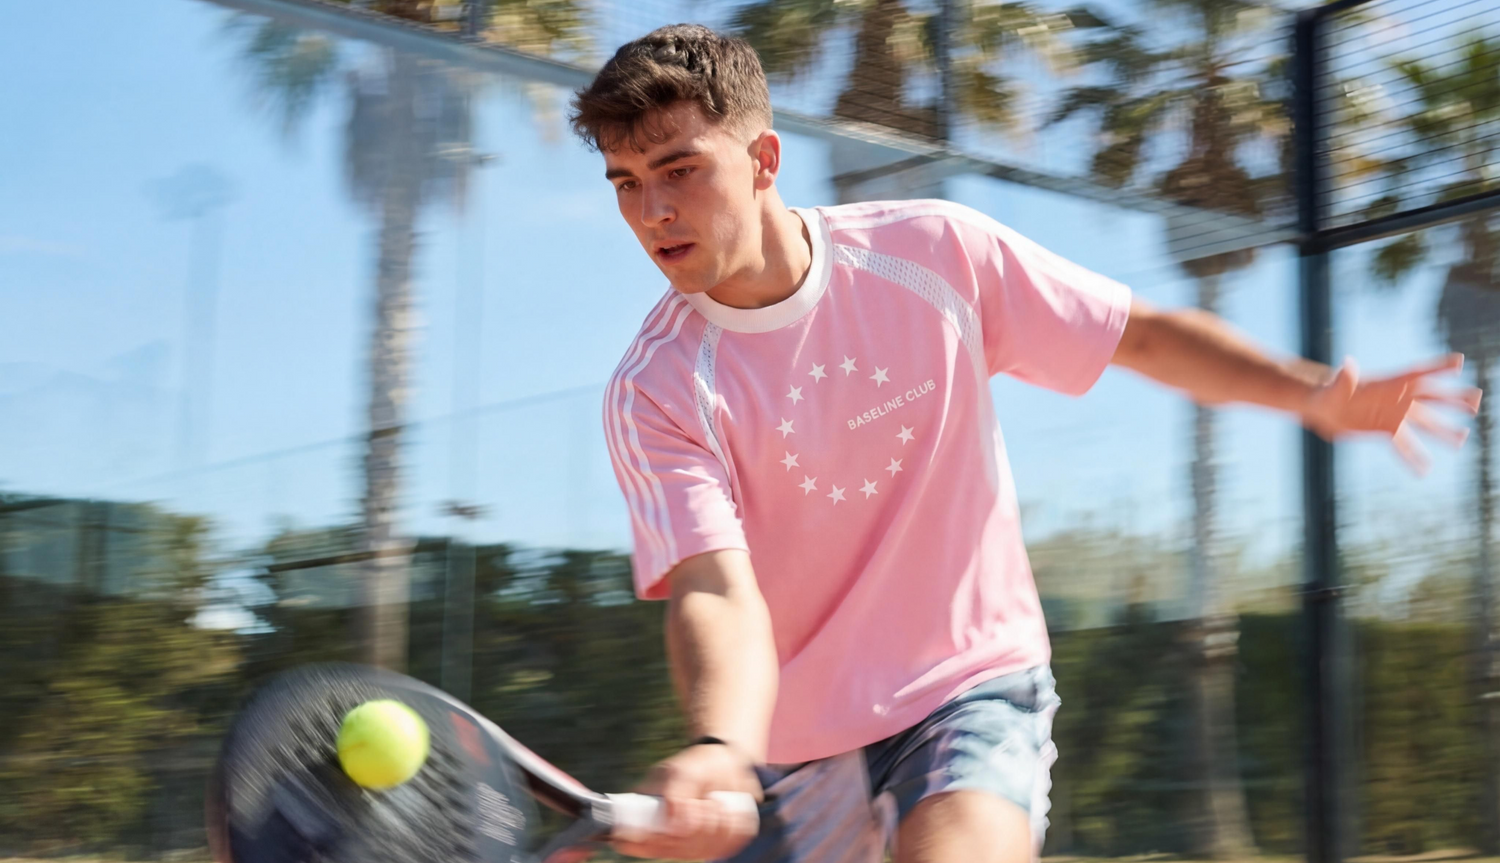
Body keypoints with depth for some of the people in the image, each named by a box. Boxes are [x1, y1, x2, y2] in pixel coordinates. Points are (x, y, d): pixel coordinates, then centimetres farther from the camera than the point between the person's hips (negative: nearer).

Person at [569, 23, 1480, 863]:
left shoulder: (934, 252, -9)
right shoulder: (657, 388, -13)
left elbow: (1140, 334, 3)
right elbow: (715, 592, -24)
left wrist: (1306, 389, -10)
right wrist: (719, 751, -43)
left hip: (973, 682, -1)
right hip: (791, 736, 2)